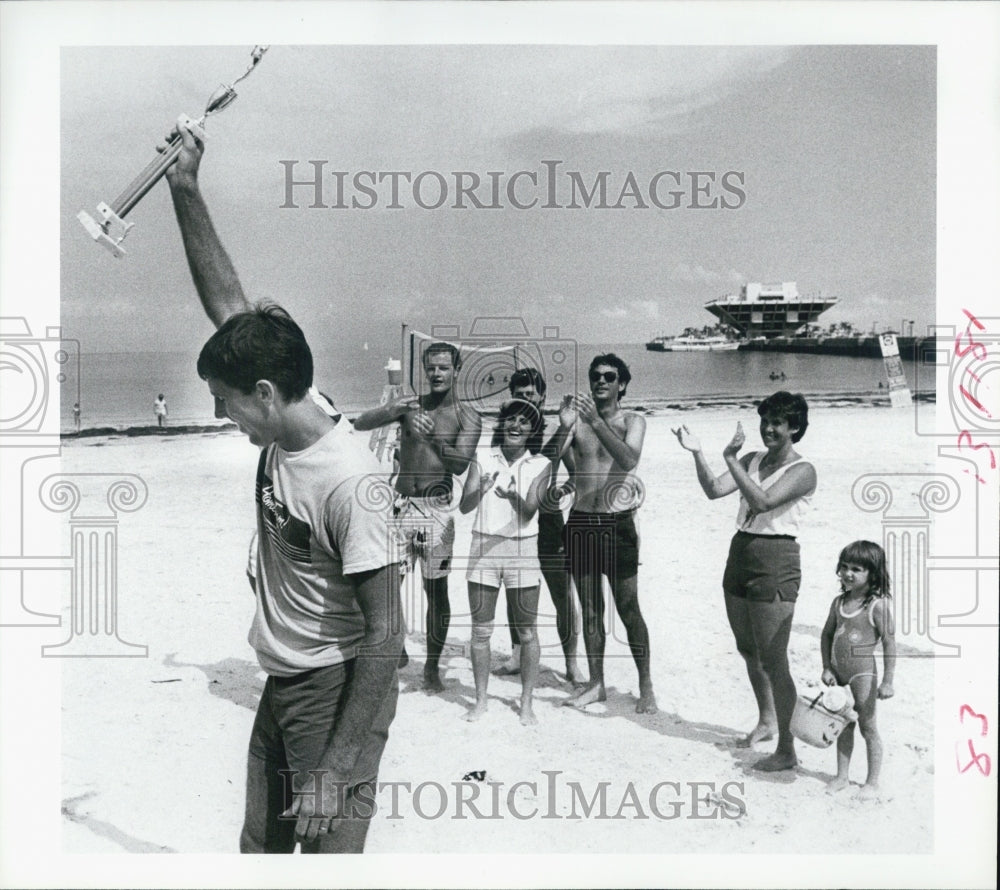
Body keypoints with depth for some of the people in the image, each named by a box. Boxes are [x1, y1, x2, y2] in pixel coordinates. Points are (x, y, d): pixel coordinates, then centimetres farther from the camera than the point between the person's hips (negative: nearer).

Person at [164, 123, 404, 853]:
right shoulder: (280, 433, -3)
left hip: (338, 688, -9)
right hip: (281, 683, 9)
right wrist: (185, 189, 6)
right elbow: (227, 302, 6)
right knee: (259, 852, 18)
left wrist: (338, 767, -25)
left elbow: (385, 635, -24)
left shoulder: (349, 480, -26)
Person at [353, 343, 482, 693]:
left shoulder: (467, 417, 0)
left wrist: (434, 439, -29)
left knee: (437, 590, 3)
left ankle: (432, 667, 15)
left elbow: (461, 464, -13)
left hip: (436, 508, -2)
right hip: (402, 504, 2)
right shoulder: (409, 404, 6)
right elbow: (360, 424, -3)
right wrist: (390, 409, -21)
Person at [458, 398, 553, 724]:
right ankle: (480, 700, 19)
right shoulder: (483, 460, 1)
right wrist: (481, 489, -28)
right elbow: (464, 506, -7)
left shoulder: (540, 465, 0)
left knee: (527, 632, 4)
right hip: (483, 547, 1)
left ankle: (526, 703, 15)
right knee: (481, 630, 6)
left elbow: (529, 511, -11)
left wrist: (513, 496, -32)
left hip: (522, 549, -1)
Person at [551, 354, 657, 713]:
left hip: (617, 523, -3)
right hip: (580, 522, 3)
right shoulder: (578, 418, 7)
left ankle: (646, 687, 10)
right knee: (590, 609, 10)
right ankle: (596, 683, 21)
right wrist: (564, 425, -22)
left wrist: (596, 421, -30)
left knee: (628, 609, 0)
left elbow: (629, 459, -20)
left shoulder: (632, 421, 0)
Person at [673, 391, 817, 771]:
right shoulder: (752, 460, 11)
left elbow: (762, 500, -23)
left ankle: (787, 751, 5)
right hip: (740, 553, 8)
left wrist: (730, 459, -25)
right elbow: (714, 490, 0)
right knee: (748, 650, 19)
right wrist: (697, 454, -13)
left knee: (773, 660, -5)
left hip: (775, 561, -8)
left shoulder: (803, 471, -9)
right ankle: (766, 722, 39)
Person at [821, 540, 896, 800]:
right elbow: (826, 635, 12)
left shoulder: (878, 606, -14)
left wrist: (887, 681, -17)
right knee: (843, 725, 15)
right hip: (838, 672, 6)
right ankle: (842, 776, 26)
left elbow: (889, 643, -15)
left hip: (863, 673, -6)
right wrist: (826, 668, 5)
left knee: (867, 727, 4)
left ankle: (872, 782, 16)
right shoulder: (839, 602, 4)